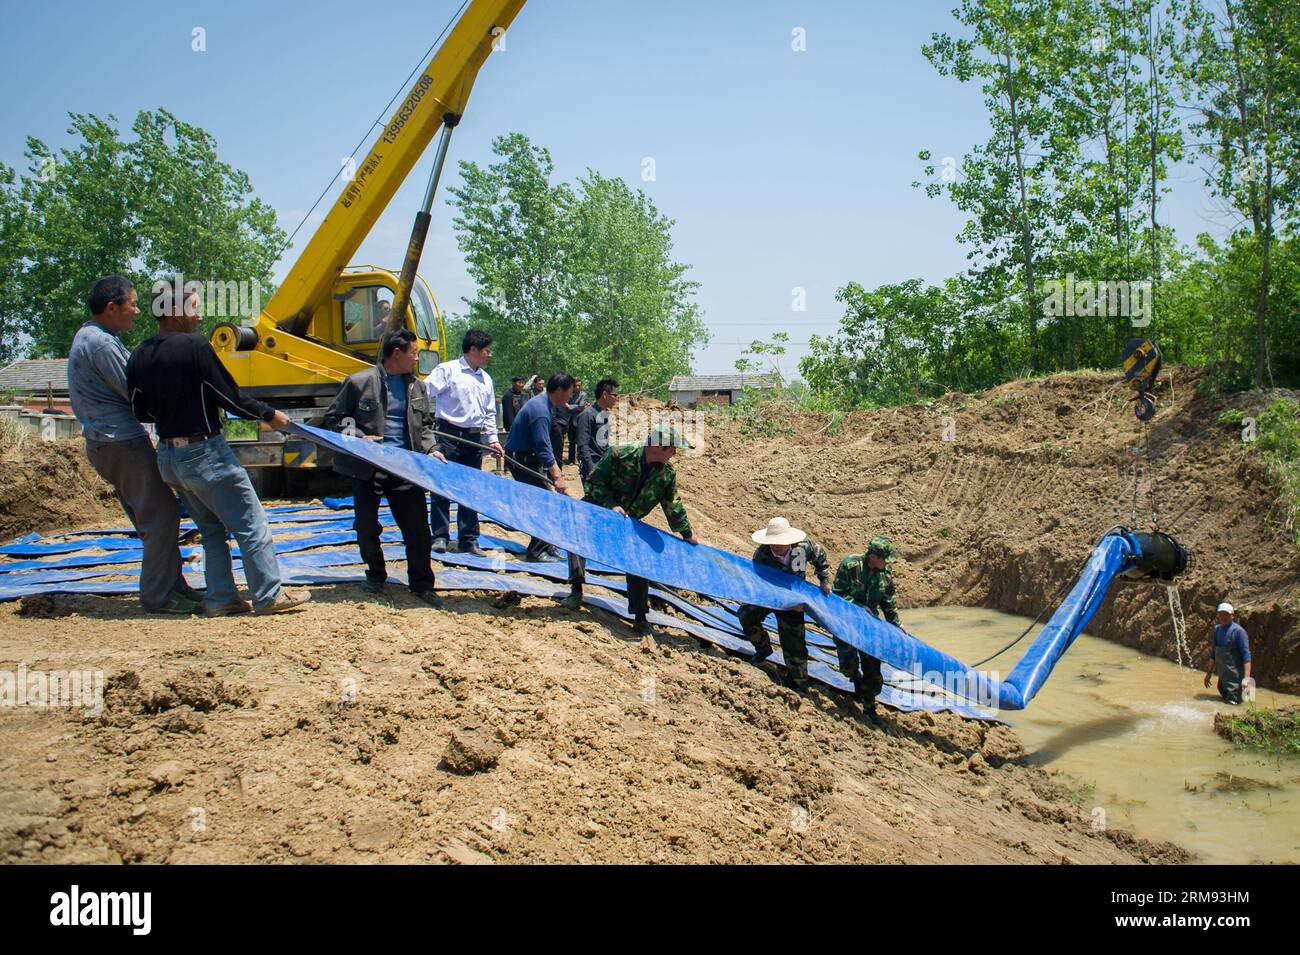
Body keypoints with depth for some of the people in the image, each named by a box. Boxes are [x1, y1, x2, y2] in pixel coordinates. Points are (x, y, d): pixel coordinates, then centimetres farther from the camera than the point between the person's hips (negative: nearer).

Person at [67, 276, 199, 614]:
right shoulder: (101, 343, -16)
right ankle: (158, 596, -3)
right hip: (122, 442, -11)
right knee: (161, 516, -7)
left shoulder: (87, 337, 18)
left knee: (154, 518, 15)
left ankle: (173, 586, 21)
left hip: (104, 442, 11)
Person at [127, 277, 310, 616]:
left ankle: (220, 598, 17)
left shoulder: (139, 357, 3)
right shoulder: (194, 346, -17)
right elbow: (230, 395, -14)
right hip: (205, 452, -8)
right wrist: (270, 415, -1)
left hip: (169, 456, 8)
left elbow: (140, 411, 9)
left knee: (211, 528, 19)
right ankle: (269, 595, 5)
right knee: (251, 525, 2)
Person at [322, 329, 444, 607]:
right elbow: (333, 417, 0)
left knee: (418, 527, -2)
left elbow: (425, 424, 19)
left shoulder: (417, 386, 11)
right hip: (367, 469, -3)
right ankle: (376, 575, 29)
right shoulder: (359, 382, -4)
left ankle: (421, 584, 8)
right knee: (366, 526, 8)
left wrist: (430, 449, 2)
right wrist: (358, 437, -14)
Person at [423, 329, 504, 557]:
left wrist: (493, 439, 13)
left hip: (474, 439, 6)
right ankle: (440, 536, 3)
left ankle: (469, 540, 14)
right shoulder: (447, 370, -3)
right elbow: (425, 393, -10)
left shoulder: (486, 379, 17)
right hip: (450, 435, -6)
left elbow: (490, 413, 21)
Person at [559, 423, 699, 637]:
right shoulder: (619, 455, -26)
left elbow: (672, 506, 3)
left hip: (630, 522, 3)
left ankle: (640, 618, 7)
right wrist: (612, 505, -29)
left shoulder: (668, 473, -12)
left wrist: (687, 533, 9)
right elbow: (596, 481, -18)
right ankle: (576, 591, -18)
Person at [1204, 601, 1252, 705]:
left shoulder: (1238, 631, -12)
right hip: (1222, 677, 7)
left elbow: (1246, 655, -16)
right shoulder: (1217, 629, 9)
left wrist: (1246, 677, -23)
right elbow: (1214, 653, 19)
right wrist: (1209, 673, 19)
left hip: (1235, 677, -7)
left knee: (1232, 702, -9)